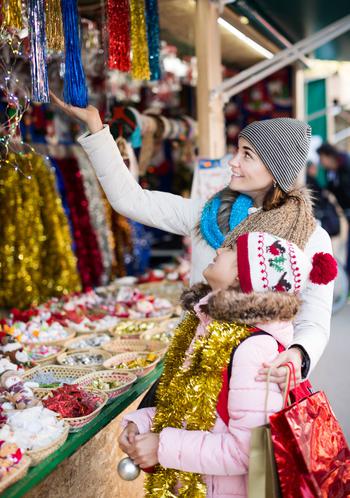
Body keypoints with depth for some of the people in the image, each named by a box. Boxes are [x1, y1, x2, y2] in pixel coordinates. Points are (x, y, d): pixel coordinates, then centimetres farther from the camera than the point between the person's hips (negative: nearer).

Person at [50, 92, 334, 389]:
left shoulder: (311, 239, -5)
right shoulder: (209, 214, 5)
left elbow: (315, 321, -9)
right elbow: (129, 199, 5)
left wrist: (298, 356, -32)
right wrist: (93, 123, 2)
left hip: (260, 374, -3)